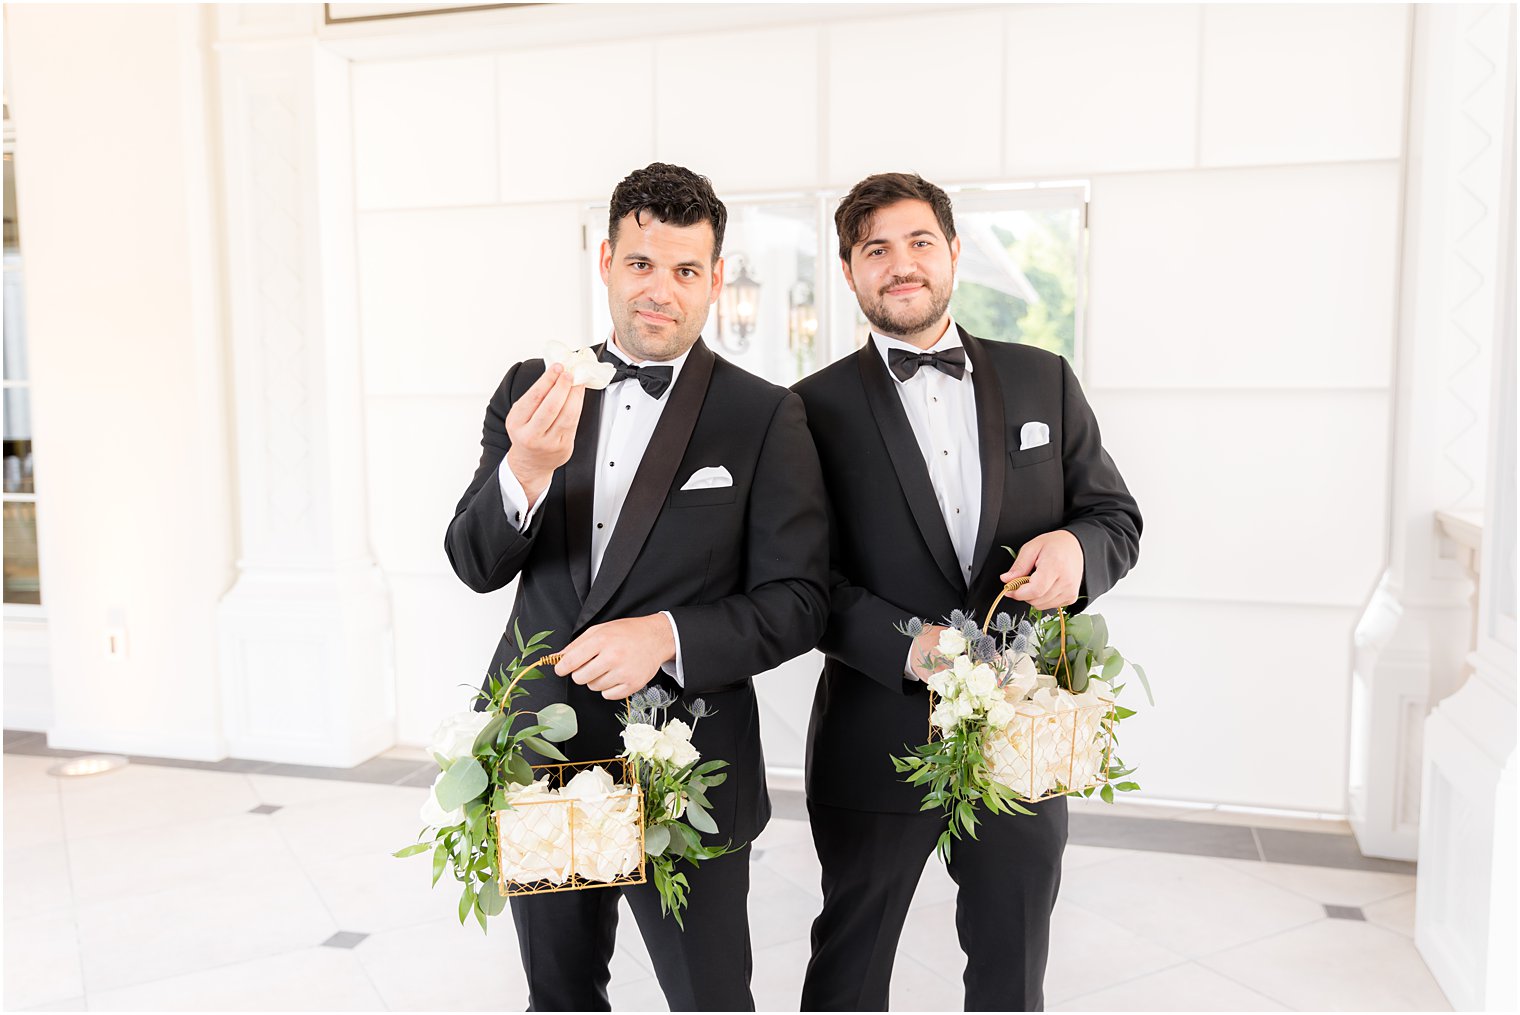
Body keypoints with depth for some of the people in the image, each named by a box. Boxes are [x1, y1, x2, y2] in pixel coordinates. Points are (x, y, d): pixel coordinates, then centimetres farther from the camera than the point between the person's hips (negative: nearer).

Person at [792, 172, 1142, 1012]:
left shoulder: (1042, 381, 5)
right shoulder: (819, 407, -3)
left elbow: (1117, 515, 8)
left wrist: (1075, 546, -16)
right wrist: (909, 647, -23)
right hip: (878, 744, -2)